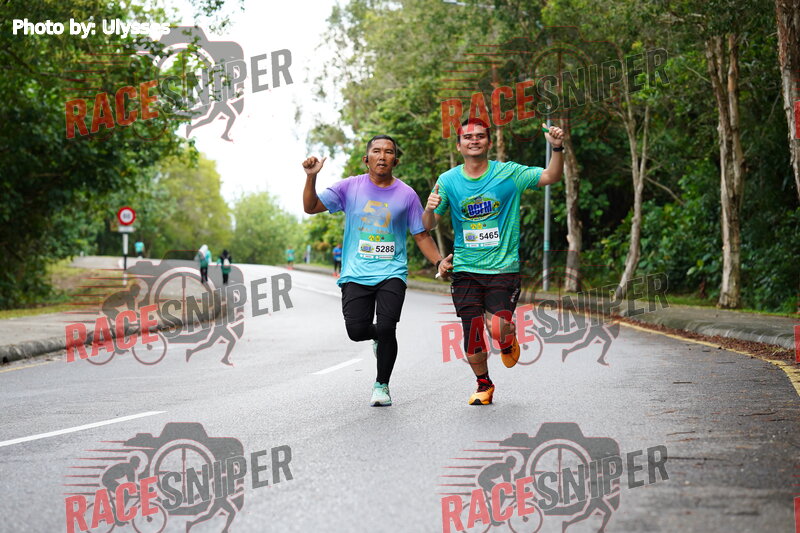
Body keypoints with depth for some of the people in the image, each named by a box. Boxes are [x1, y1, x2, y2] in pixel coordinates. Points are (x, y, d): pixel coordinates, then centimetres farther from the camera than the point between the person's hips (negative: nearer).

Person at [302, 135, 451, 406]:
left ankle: (382, 385, 8)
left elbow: (421, 235, 9)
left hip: (391, 273, -1)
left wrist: (439, 261, -7)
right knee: (357, 330, -12)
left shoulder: (406, 194, 5)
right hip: (356, 273, 1)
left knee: (386, 328, -17)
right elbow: (311, 207, 4)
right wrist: (311, 177, -13)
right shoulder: (350, 187, 5)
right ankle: (379, 338, 27)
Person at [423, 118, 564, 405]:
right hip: (465, 270, 2)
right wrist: (430, 209, -17)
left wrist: (557, 148, -26)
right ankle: (484, 385, 26)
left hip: (503, 267, -2)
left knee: (499, 327, -19)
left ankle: (508, 342, 20)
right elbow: (428, 226, 6)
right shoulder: (448, 180, 3)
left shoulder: (508, 173, -1)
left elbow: (550, 177, -8)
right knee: (472, 337, -1)